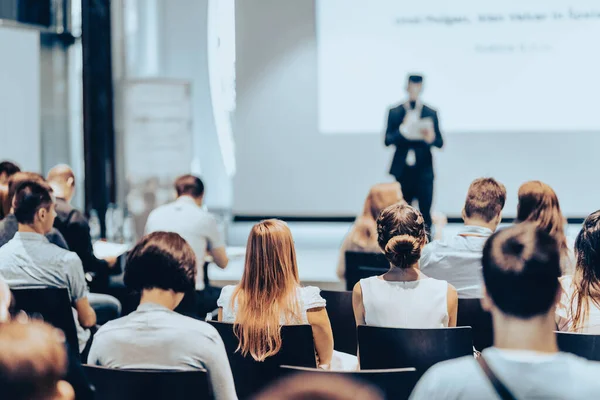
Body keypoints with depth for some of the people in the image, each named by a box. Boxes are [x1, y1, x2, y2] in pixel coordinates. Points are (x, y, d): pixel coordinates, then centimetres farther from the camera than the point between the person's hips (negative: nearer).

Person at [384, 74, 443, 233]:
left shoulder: (431, 113, 6)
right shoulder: (395, 113, 5)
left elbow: (440, 143, 3)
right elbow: (388, 140, -2)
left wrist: (431, 138, -19)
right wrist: (403, 129, -18)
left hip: (424, 172, 0)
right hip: (402, 171, 0)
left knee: (425, 213, -3)